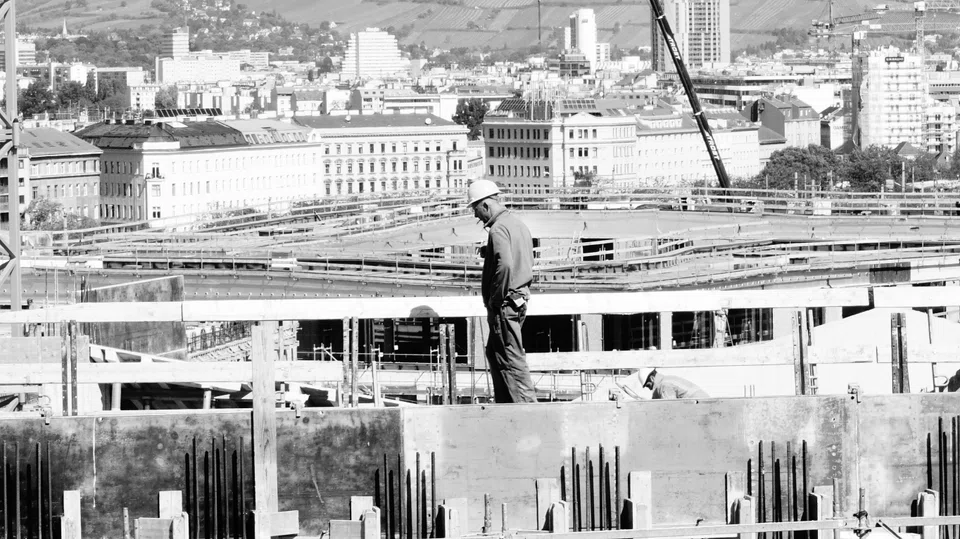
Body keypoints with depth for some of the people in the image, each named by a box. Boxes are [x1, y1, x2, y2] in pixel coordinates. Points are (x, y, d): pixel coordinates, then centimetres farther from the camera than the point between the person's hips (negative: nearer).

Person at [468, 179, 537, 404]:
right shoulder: (517, 223, 16)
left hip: (504, 303, -10)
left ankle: (526, 402, -7)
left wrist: (496, 299, -19)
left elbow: (505, 265, -28)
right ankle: (504, 404, 19)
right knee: (494, 352, 17)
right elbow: (527, 262, 21)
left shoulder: (499, 229, -16)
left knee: (511, 358, -7)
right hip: (520, 297, 10)